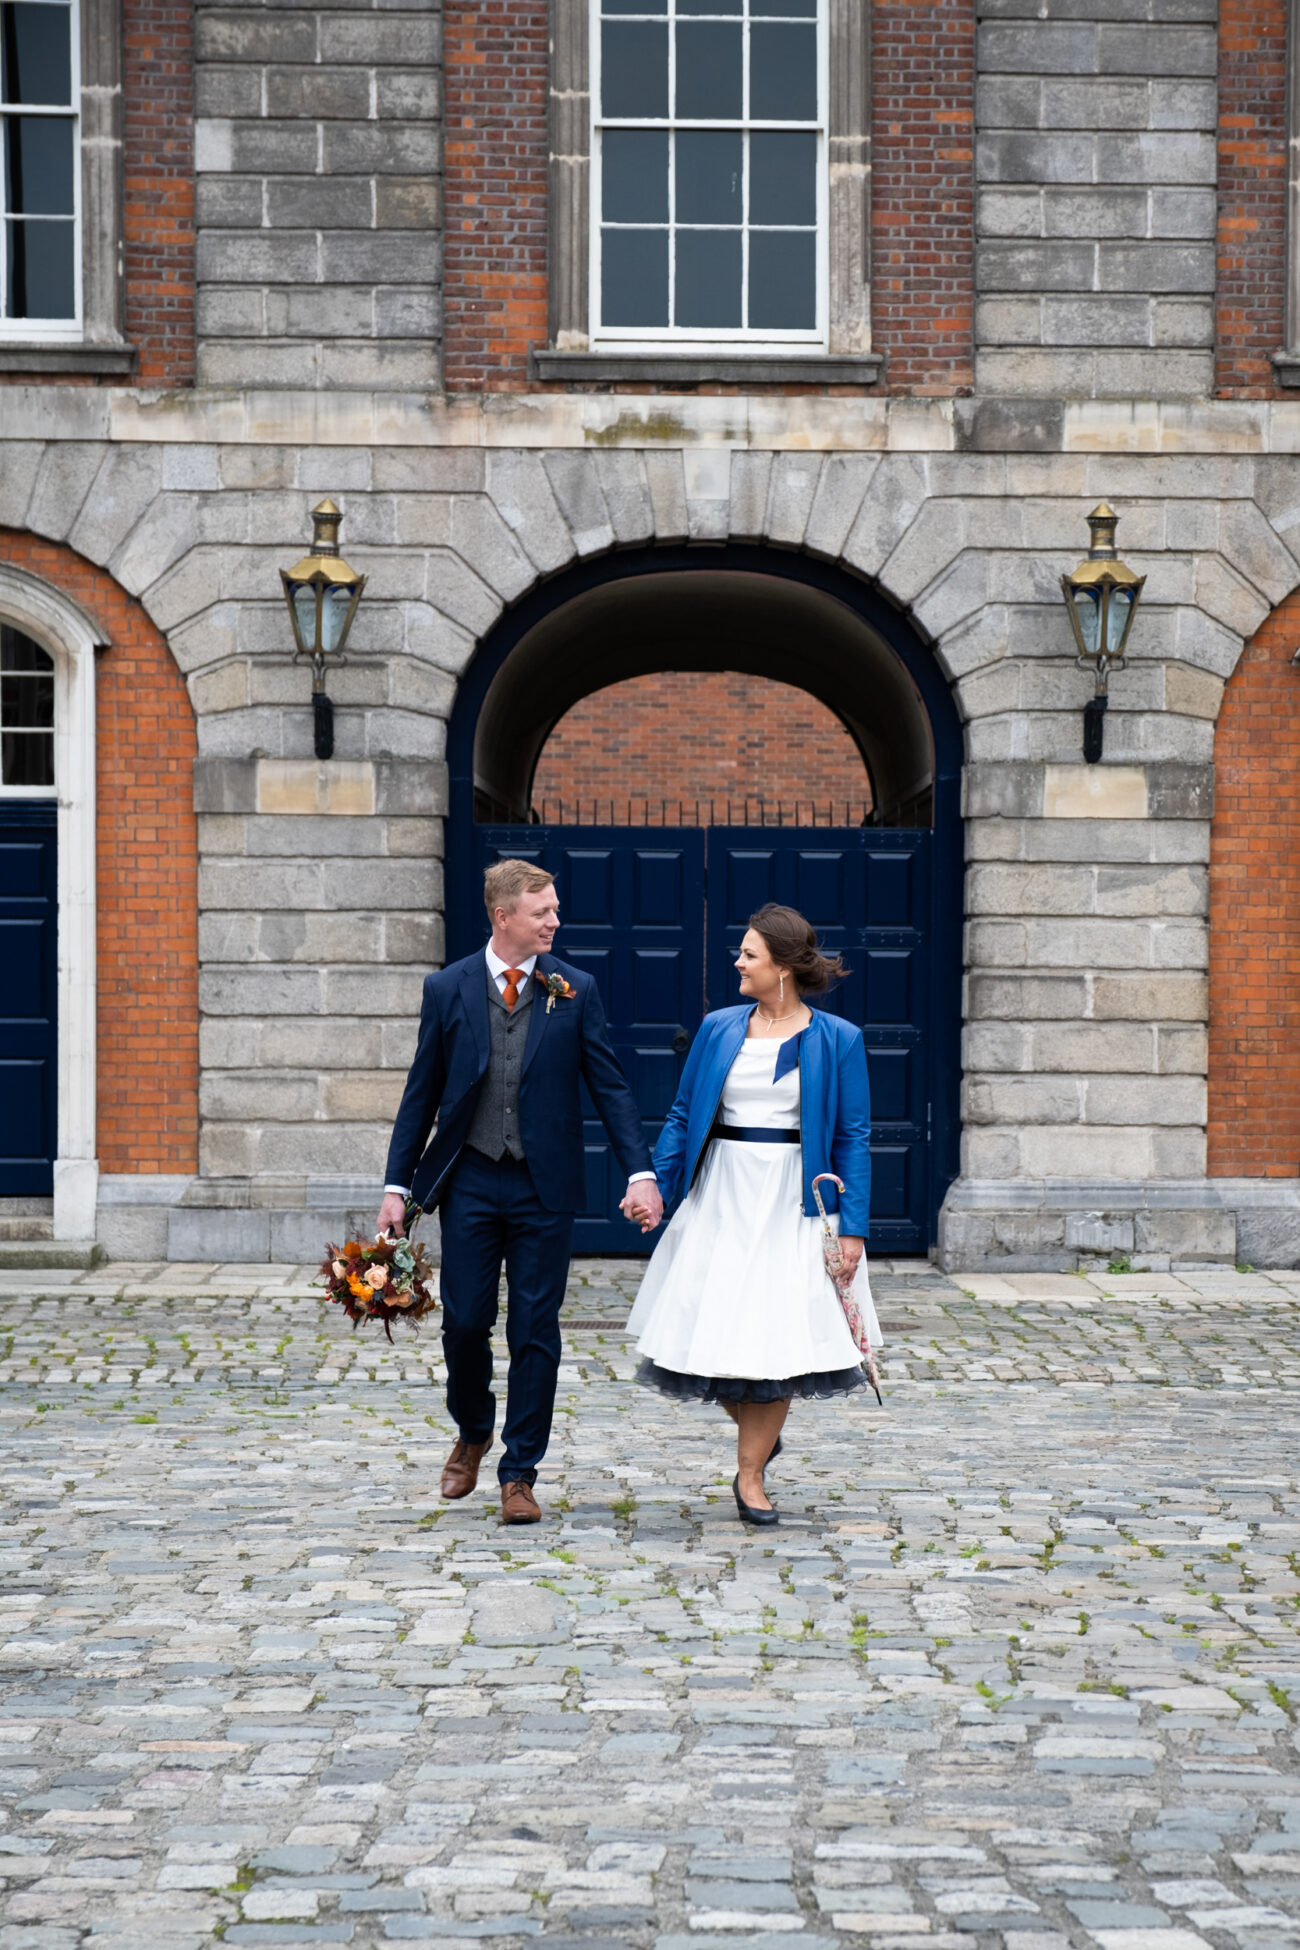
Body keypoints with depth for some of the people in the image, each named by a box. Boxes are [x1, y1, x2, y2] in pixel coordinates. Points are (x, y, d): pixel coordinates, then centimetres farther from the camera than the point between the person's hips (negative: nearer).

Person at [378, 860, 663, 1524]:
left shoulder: (575, 991, 1)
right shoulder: (448, 989, 1)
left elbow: (610, 1087, 0)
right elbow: (421, 1093, 5)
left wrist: (640, 1172, -10)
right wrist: (398, 1185, 2)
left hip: (544, 1187, 0)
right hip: (469, 1182, 0)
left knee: (535, 1332, 1)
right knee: (464, 1322, 3)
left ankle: (519, 1474, 10)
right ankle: (473, 1433, 31)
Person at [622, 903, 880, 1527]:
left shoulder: (837, 1040, -2)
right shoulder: (718, 1029, 6)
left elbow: (852, 1138, -2)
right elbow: (683, 1117, 10)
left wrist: (852, 1226, -8)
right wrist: (654, 1184, -2)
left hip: (793, 1203, -3)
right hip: (720, 1198, 3)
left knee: (775, 1336, -2)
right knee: (708, 1332, -1)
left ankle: (750, 1475, 10)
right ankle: (757, 1433, 27)